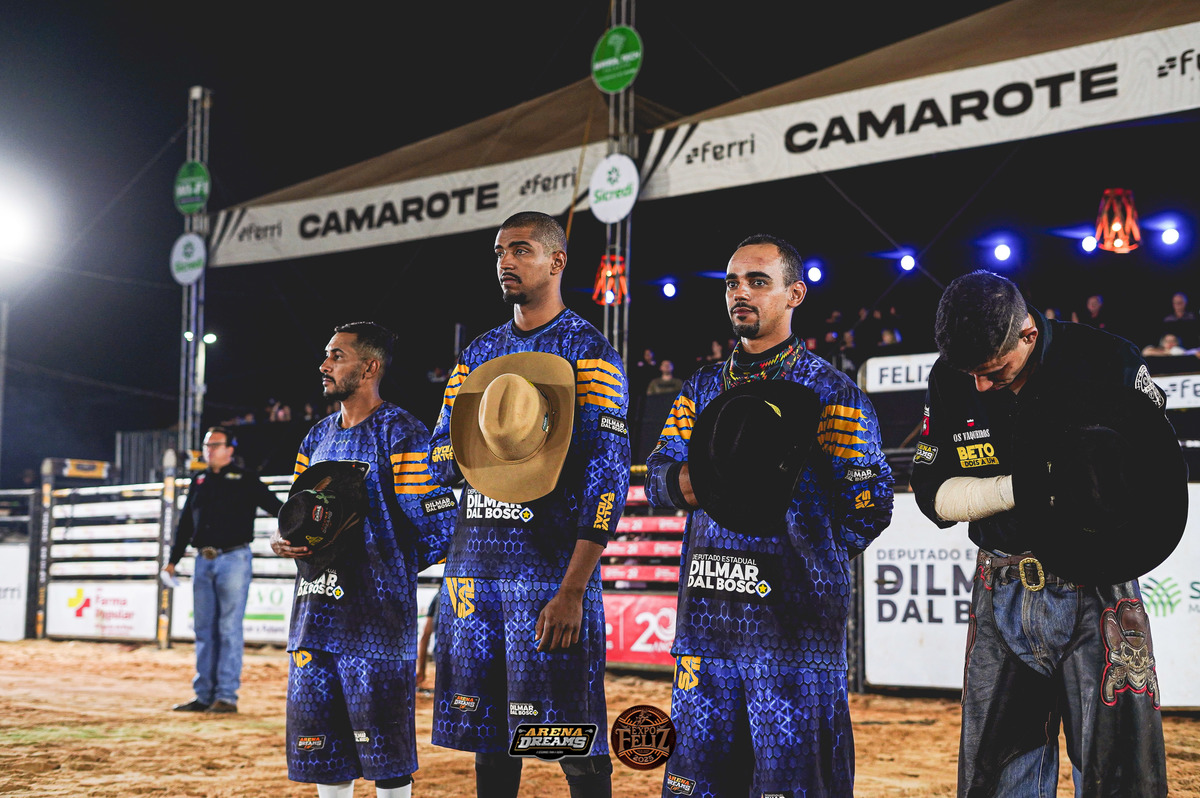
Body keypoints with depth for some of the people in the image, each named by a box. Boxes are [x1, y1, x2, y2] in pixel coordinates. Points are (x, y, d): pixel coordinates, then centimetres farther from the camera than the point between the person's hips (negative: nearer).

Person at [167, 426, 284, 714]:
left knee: (229, 630, -6)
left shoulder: (245, 480, 1)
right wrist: (173, 560, 20)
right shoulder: (199, 482, 16)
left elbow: (272, 504, -8)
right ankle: (204, 695, 14)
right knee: (203, 630, 8)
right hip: (203, 561, 6)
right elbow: (184, 524, 21)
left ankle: (227, 696, -3)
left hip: (233, 560, -6)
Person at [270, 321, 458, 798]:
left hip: (376, 618, -7)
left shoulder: (401, 434, -7)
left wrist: (378, 569, -9)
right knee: (318, 742, 12)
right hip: (314, 615, 7)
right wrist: (283, 540, -2)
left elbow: (436, 532, -12)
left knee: (384, 748, 0)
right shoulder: (317, 438, 16)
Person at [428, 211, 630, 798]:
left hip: (552, 567, -6)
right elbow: (438, 459, 17)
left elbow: (607, 479, -12)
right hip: (473, 565, 6)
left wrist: (573, 591, -19)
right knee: (488, 731, 11)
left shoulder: (589, 352, -4)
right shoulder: (478, 354, 17)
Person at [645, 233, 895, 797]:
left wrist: (804, 558, -2)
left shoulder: (830, 391, 0)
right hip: (705, 618, 5)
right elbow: (657, 476, 8)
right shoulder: (703, 388, 17)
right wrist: (689, 479, -13)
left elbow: (869, 506, -4)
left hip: (793, 621, -5)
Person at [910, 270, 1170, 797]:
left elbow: (1162, 462, 0)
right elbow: (933, 493, 0)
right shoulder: (949, 381, -1)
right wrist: (1019, 487, -17)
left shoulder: (1106, 360, -9)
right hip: (1002, 599, 3)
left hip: (1096, 594, -3)